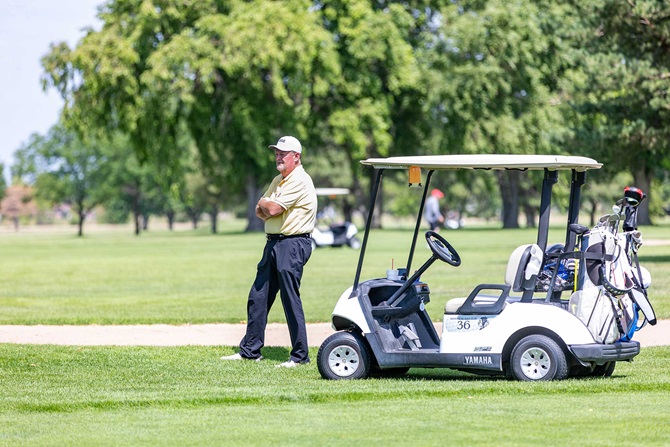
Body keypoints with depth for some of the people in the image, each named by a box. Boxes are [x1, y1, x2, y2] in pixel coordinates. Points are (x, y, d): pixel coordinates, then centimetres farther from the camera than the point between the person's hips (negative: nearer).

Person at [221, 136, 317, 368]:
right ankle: (250, 350, 16)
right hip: (273, 242, 10)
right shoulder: (278, 181, 19)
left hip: (293, 244, -10)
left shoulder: (300, 181, -12)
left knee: (290, 300, -9)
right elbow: (260, 211, 17)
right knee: (258, 297, 10)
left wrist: (264, 203, 3)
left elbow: (272, 209, -19)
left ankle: (300, 355, -4)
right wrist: (267, 208, -6)